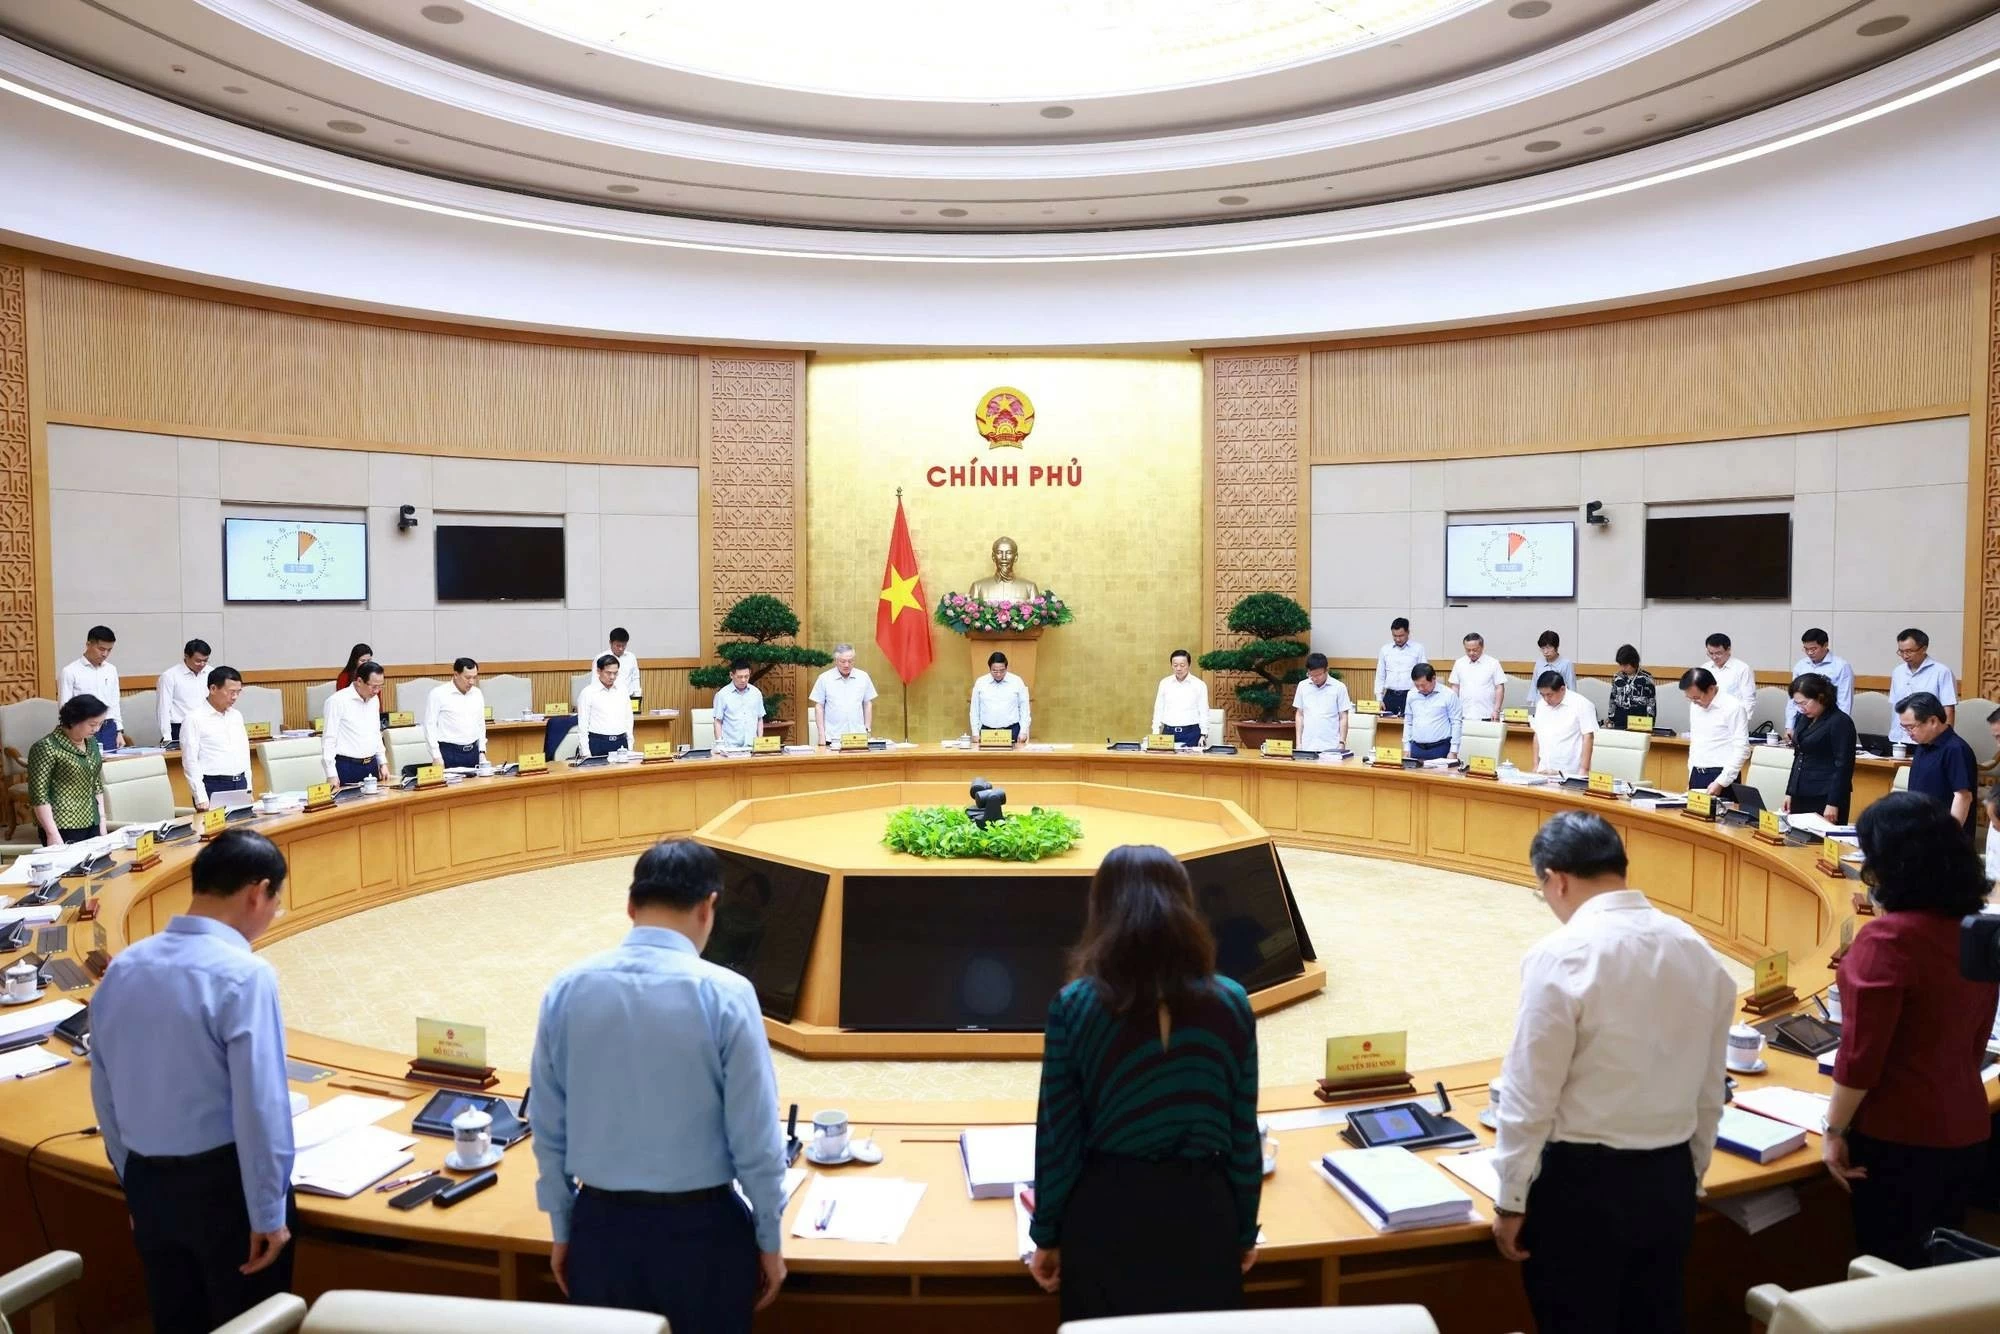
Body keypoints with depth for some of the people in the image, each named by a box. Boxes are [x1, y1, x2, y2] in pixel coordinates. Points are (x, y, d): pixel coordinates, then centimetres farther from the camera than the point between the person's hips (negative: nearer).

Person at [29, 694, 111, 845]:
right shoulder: (46, 748, -12)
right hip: (63, 829, -6)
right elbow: (39, 795, -14)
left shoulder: (91, 742, 9)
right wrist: (53, 834, -18)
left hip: (92, 825, 6)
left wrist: (102, 820, 11)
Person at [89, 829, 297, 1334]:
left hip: (146, 1181, 7)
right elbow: (259, 1106, -22)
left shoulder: (123, 967, 0)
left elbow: (105, 1094, 9)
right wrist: (268, 1212, -12)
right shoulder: (244, 974, -22)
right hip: (225, 1182, -6)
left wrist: (133, 1183, 21)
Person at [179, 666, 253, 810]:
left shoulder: (236, 716, 12)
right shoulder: (195, 718, -8)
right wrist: (201, 798, -16)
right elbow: (190, 762, -11)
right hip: (213, 787, -6)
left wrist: (248, 788, 11)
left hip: (240, 785, 6)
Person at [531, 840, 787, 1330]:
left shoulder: (565, 991, -6)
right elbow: (755, 1137, -13)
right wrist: (770, 1239, 1)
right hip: (700, 1228, -3)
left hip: (600, 1225, 3)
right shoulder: (725, 994, -18)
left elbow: (548, 1129, 2)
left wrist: (562, 1229, 15)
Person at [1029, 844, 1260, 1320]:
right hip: (1202, 1210, 1)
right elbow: (1244, 1136, -2)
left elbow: (1058, 1135, -7)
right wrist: (1245, 1230, 12)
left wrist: (1048, 1235, 5)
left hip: (1107, 1211, -1)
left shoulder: (1075, 1005, -12)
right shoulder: (1231, 1003, -8)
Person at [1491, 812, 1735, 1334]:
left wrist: (1511, 1200, -5)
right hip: (1670, 1178, 6)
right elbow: (1709, 1094, 9)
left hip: (1583, 1181, -6)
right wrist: (1688, 1177, 22)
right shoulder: (1699, 952, 0)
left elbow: (1530, 1098, -16)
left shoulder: (1562, 957, -20)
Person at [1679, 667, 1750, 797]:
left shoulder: (1733, 708, -11)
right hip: (1696, 775, 6)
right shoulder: (1695, 706, 9)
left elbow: (1742, 750, -14)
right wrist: (1691, 777, 14)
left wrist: (1720, 782, -18)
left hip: (1721, 777, -6)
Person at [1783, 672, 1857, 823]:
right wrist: (1790, 792, 17)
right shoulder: (1805, 719, 12)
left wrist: (1833, 803, -17)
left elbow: (1843, 766, -14)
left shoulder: (1840, 722, -10)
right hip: (1801, 796, 7)